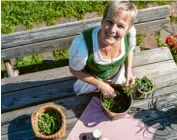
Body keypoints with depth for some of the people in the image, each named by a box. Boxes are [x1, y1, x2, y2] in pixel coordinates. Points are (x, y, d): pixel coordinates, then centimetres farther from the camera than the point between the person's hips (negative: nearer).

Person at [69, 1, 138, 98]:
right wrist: (100, 85, -20)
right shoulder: (82, 44, -46)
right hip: (92, 78, -2)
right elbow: (75, 70, -23)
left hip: (118, 74, 3)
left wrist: (129, 71, -13)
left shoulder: (130, 33, -34)